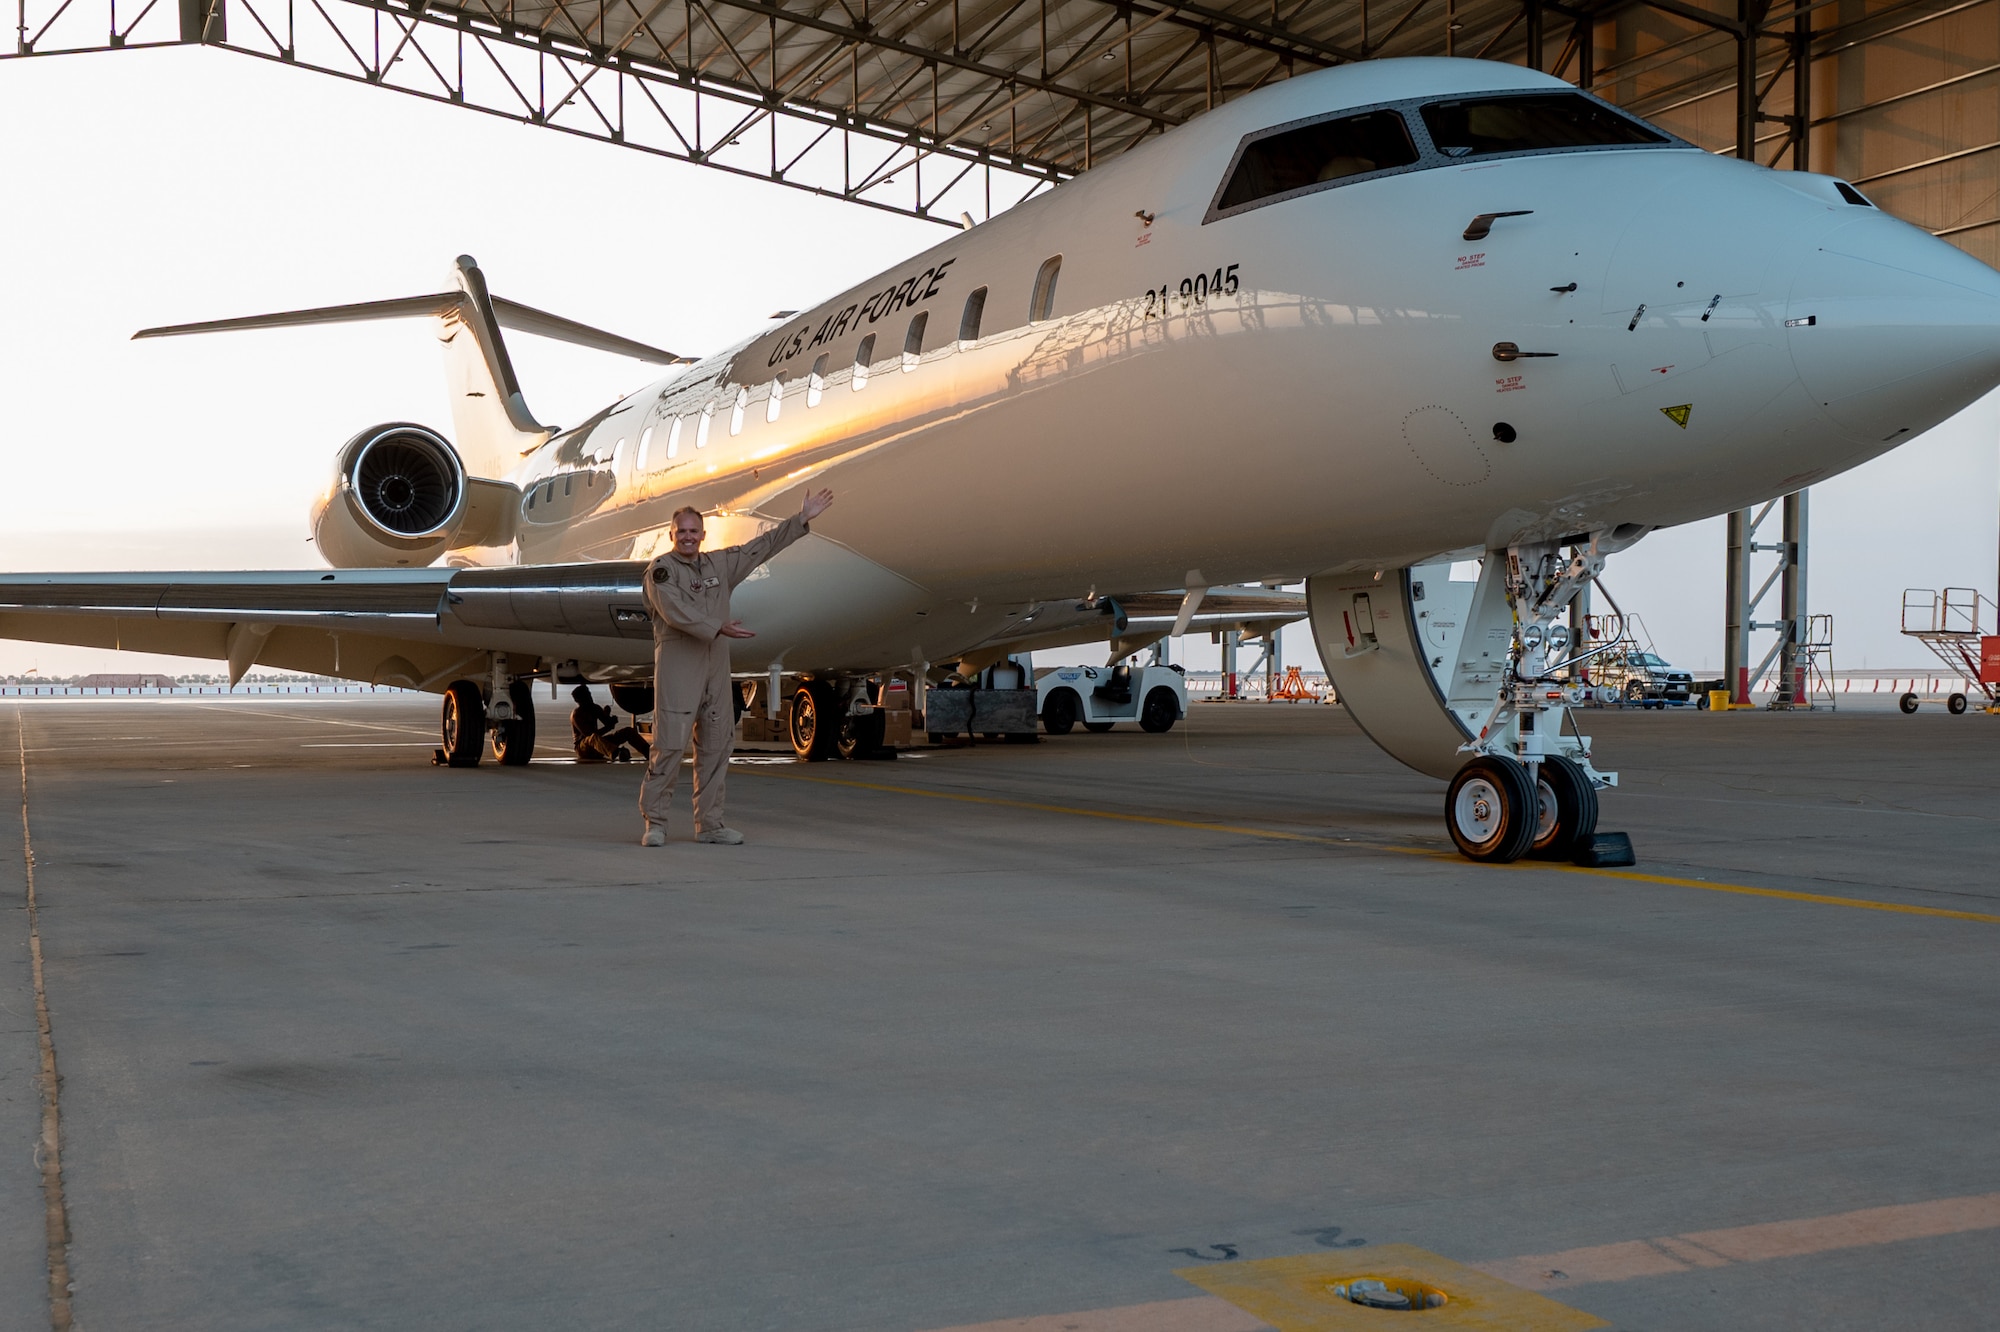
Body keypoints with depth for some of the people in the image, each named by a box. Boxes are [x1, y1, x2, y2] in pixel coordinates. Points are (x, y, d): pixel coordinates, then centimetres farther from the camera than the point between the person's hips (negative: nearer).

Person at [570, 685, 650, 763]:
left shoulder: (595, 708, 10)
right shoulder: (576, 715, -14)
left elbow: (609, 724, 12)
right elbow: (589, 734, -25)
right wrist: (608, 727, -23)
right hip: (583, 749, -8)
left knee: (628, 731, 0)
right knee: (594, 738, -45)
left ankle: (649, 753, -19)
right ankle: (616, 754, -79)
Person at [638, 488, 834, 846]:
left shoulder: (721, 564, 16)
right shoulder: (661, 569, -2)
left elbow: (763, 546, 21)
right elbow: (676, 611, -17)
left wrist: (802, 519, 19)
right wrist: (719, 627, -23)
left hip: (716, 665, 7)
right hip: (677, 663, -6)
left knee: (717, 744, 7)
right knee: (670, 743, -9)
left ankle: (709, 822, 14)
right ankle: (654, 822, -3)